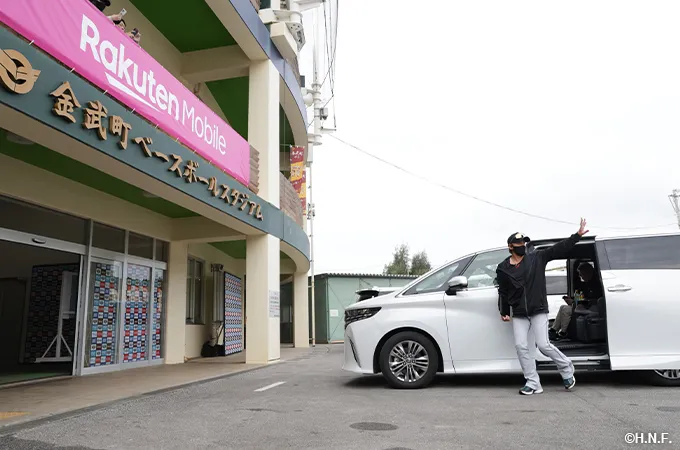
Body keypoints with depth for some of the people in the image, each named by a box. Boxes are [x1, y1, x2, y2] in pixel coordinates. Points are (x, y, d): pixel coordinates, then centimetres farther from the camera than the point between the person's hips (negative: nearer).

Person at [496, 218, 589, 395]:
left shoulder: (537, 257, 1)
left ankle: (567, 369, 21)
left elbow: (559, 248, -3)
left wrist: (577, 235, -11)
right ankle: (533, 384, 7)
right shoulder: (503, 269, 3)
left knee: (544, 345, -7)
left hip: (538, 311, -2)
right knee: (521, 346, -4)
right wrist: (504, 312, 3)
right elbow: (503, 292, 8)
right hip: (518, 314, 3)